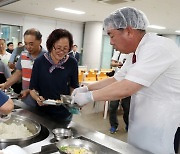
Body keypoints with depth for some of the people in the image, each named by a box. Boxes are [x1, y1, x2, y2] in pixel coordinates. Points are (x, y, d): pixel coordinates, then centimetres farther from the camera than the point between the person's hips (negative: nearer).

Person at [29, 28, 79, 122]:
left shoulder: (72, 63, -10)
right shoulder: (40, 62, -12)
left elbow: (73, 87, 2)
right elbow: (32, 89, -5)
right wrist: (37, 97, -25)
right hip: (42, 111, 0)